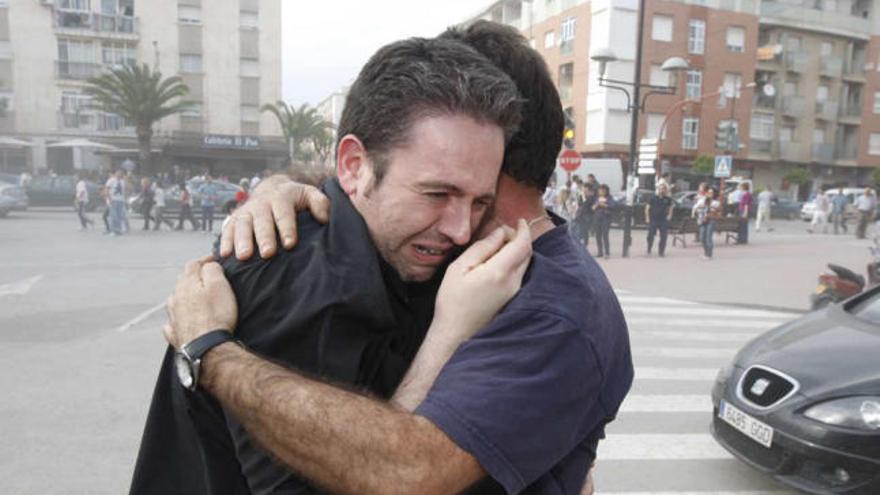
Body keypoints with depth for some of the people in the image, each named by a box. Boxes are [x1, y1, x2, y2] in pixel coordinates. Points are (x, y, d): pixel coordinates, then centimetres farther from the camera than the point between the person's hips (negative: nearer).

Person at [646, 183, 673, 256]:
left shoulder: (668, 199, 4)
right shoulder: (654, 198, -1)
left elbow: (670, 208, 18)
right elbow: (647, 208, 2)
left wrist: (669, 215, 4)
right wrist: (647, 218, -3)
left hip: (663, 220, 2)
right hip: (653, 220, -2)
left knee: (663, 236, 0)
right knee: (650, 236, -2)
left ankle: (661, 251, 12)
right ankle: (649, 250, 15)